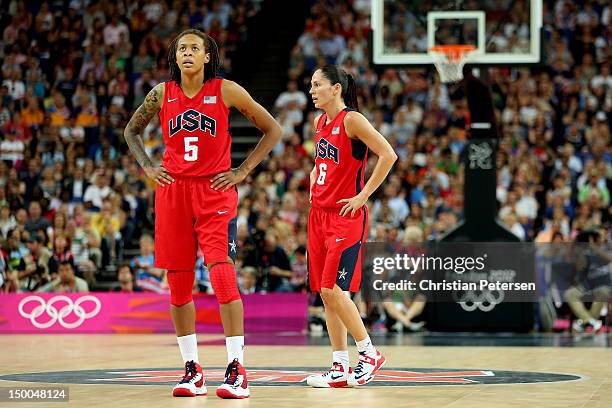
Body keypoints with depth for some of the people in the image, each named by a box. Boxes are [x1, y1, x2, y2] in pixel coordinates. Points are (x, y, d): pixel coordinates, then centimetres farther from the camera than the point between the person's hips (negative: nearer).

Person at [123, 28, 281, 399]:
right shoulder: (162, 94, 5)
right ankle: (192, 370, 14)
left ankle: (237, 370, -15)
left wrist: (244, 170, -1)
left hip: (215, 192, -3)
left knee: (222, 274, -16)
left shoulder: (226, 91, -2)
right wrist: (148, 167, 8)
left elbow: (273, 130, 4)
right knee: (178, 282, 4)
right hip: (173, 190, 3)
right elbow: (132, 131, 22)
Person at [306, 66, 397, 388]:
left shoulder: (352, 120, -12)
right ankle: (340, 369, 10)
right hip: (319, 214, 8)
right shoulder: (320, 122, 12)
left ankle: (369, 353, 2)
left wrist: (363, 195, -17)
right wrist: (314, 184, 15)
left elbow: (388, 155, -19)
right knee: (325, 293, 6)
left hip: (346, 216, -8)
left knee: (333, 290, -13)